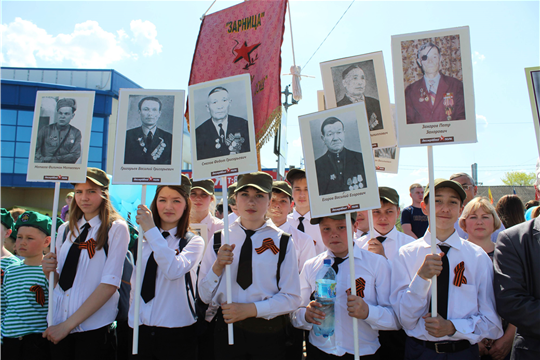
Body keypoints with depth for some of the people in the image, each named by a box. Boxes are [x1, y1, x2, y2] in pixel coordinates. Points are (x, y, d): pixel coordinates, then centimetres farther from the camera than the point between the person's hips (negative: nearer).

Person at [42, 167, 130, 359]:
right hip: (58, 325, 5)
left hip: (94, 329, -5)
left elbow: (110, 284, -14)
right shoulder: (65, 230, 9)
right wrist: (49, 271, -7)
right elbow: (59, 281, 16)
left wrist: (68, 324, -14)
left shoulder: (117, 229, -8)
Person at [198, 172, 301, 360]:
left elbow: (292, 298, -6)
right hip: (227, 329, 1)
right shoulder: (219, 239, 1)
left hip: (269, 332, -1)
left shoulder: (282, 242, -5)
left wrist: (251, 309, -17)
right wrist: (217, 267, -16)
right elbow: (205, 296, 2)